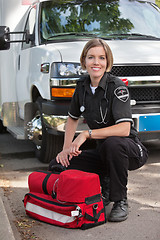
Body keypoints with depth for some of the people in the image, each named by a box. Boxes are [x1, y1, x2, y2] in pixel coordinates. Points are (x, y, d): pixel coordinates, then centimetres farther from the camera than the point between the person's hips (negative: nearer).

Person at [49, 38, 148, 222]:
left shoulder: (117, 87, -18)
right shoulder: (82, 85, 1)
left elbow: (124, 129, -30)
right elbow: (72, 118, 16)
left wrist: (87, 134, -32)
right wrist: (67, 148, 3)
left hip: (131, 150, -6)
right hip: (103, 152, 6)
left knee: (112, 143, -40)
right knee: (57, 165, -9)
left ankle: (120, 201, -18)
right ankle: (105, 186, 10)